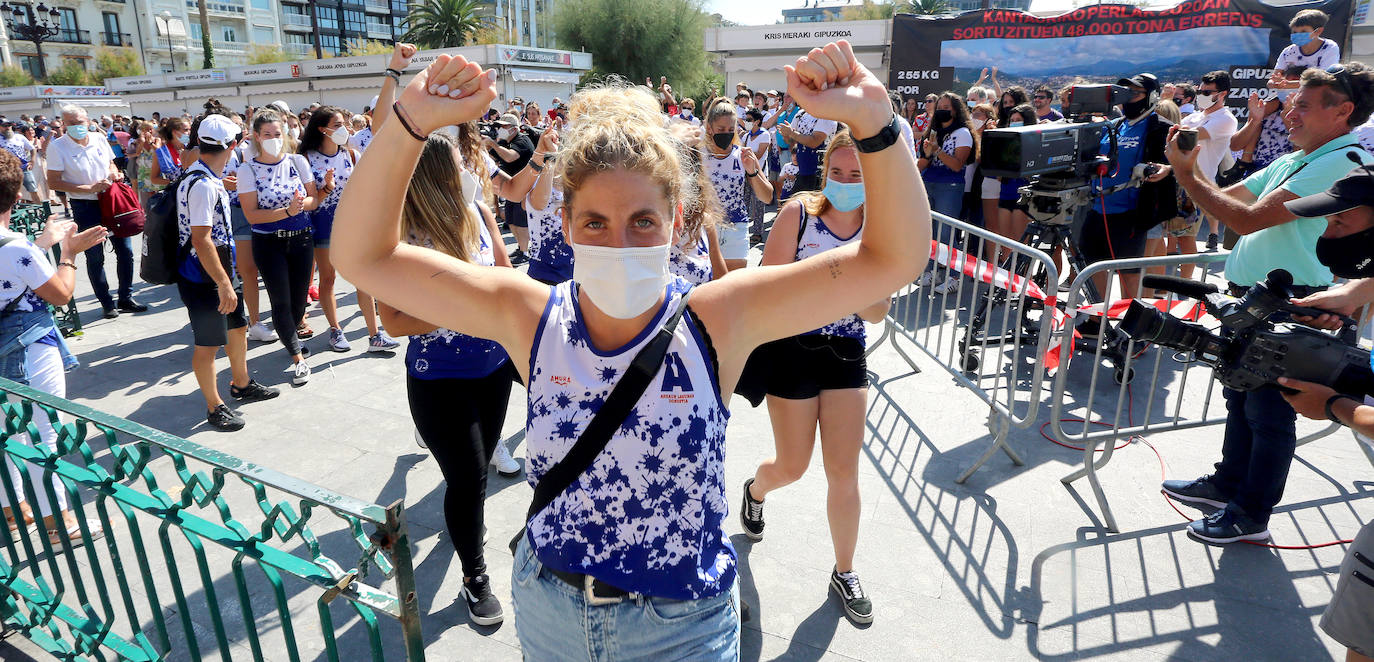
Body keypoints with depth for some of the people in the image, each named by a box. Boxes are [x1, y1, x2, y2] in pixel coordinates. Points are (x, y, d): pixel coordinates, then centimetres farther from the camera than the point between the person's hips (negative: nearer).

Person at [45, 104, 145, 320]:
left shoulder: (100, 140, 3)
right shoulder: (57, 147, -9)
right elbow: (53, 182, -11)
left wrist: (115, 173, -4)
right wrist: (90, 188, -18)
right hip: (85, 207, -4)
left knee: (125, 250, 8)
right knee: (95, 257, 4)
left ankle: (126, 298, 21)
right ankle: (107, 303, 14)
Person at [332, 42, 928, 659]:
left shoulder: (716, 320, -19)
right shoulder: (530, 317, -14)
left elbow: (894, 257, -20)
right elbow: (365, 256, -13)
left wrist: (873, 123, -33)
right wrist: (408, 125, -26)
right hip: (547, 611, 2)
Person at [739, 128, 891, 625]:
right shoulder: (799, 212, -11)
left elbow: (878, 313, -1)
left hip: (846, 353, 3)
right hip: (793, 350, -2)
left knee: (844, 472, 5)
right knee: (793, 467, 9)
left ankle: (844, 573, 26)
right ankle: (755, 490, 47)